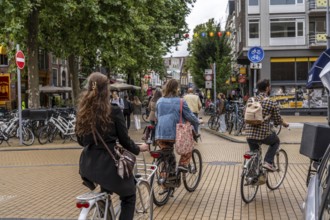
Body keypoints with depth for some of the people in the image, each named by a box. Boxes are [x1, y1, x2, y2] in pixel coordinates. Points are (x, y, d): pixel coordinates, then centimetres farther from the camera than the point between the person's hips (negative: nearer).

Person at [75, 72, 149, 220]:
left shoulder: (82, 112, 1)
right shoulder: (113, 111, -13)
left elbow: (81, 141, 12)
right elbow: (124, 141, -7)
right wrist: (139, 149, 13)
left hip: (88, 165, 5)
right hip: (108, 163, -5)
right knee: (129, 196, 18)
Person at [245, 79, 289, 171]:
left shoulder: (250, 100, 6)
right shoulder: (272, 103, -6)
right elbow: (278, 120, 1)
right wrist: (285, 124, 24)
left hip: (249, 135, 4)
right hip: (264, 134, -4)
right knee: (276, 141, 29)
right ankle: (268, 162, 13)